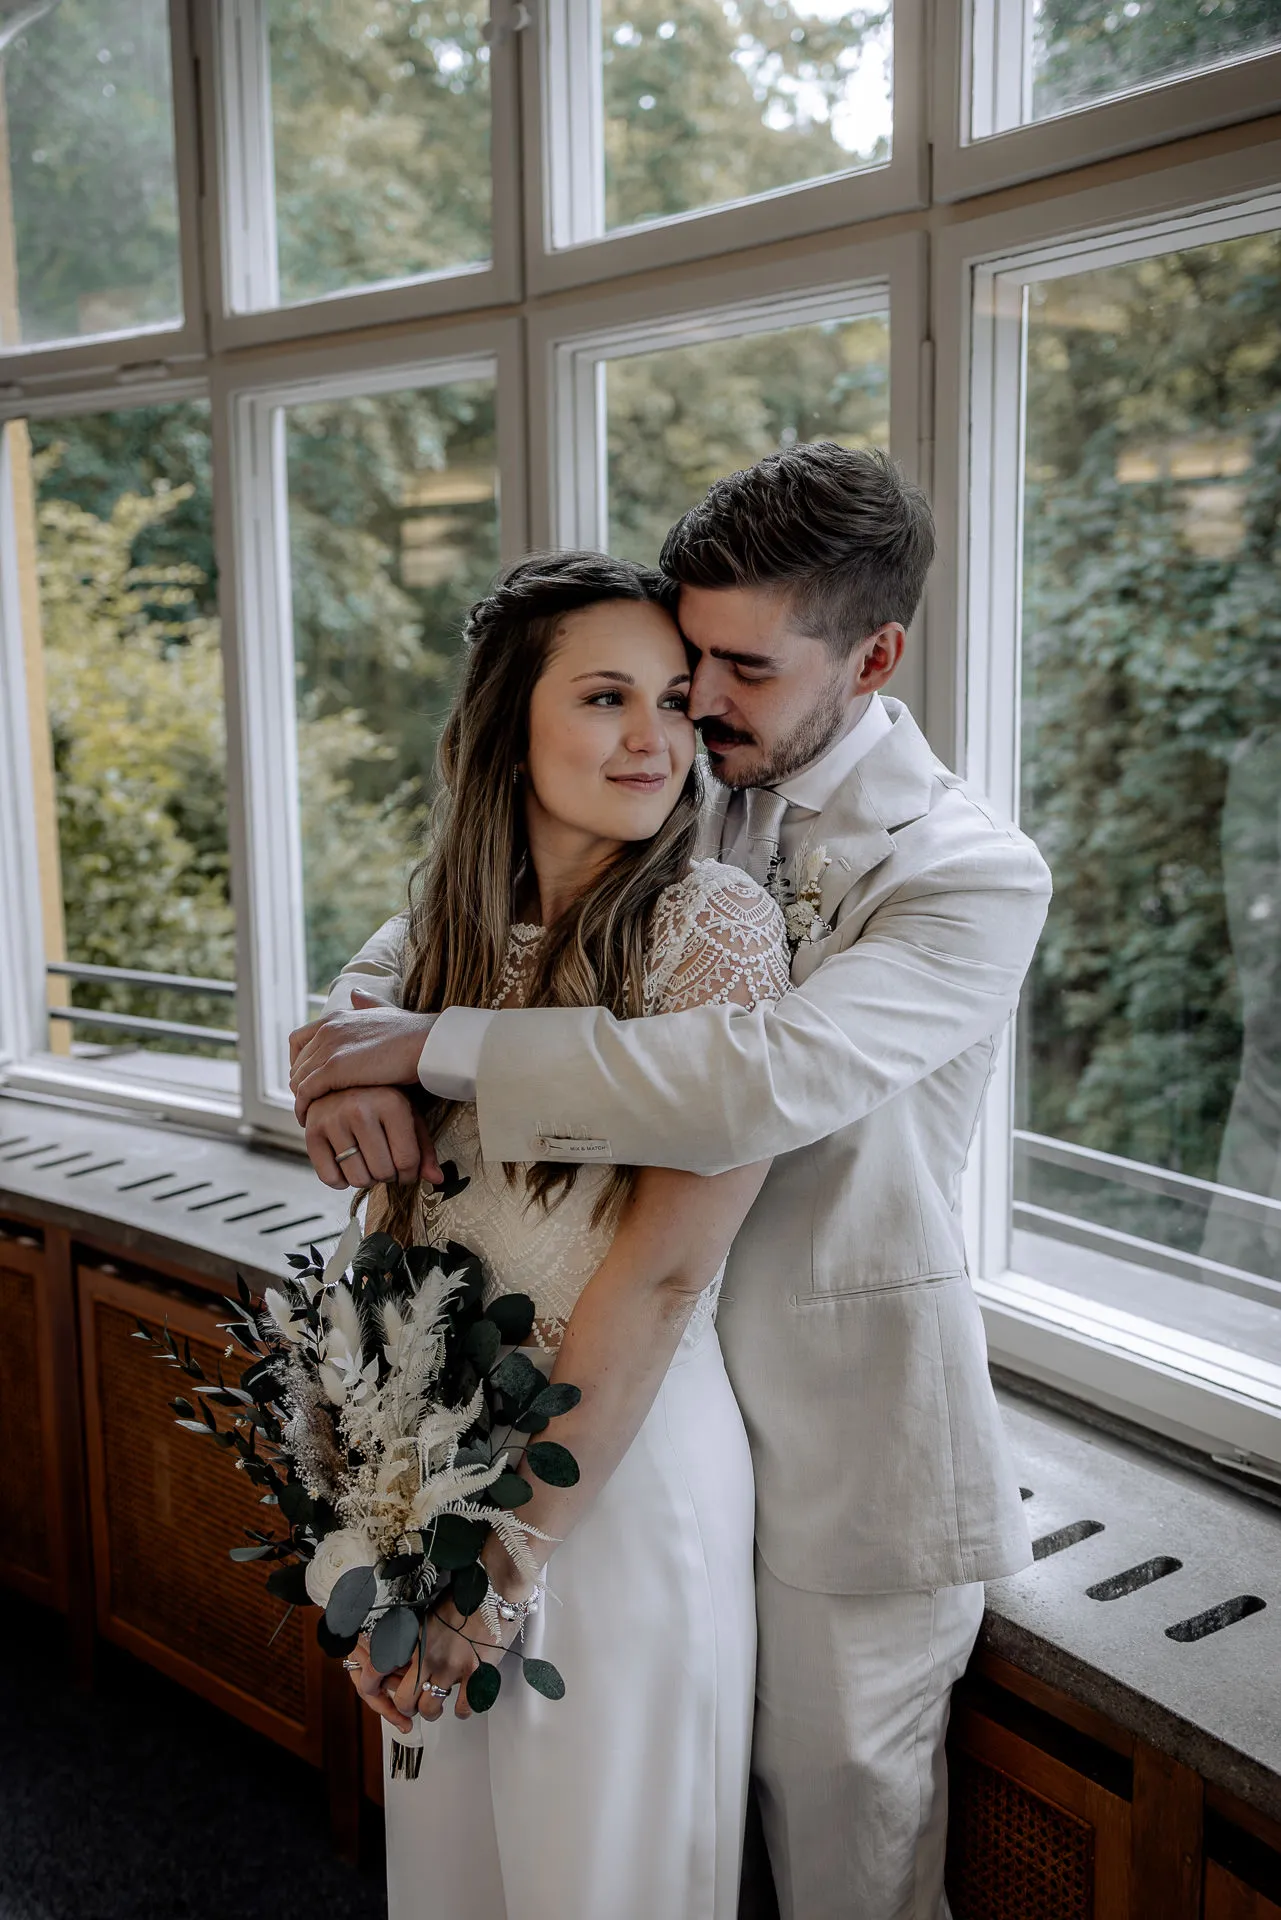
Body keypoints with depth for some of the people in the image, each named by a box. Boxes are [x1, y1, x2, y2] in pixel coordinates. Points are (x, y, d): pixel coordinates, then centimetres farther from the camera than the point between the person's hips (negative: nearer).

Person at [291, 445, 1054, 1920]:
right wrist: (356, 1035, -15)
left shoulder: (974, 874, -20)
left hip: (846, 1417, -5)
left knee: (839, 1792, 15)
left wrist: (432, 1047, -30)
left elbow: (762, 1081, -35)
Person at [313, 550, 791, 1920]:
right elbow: (393, 1227, 2)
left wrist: (516, 1551, -14)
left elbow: (665, 1269, -19)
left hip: (625, 1467, -5)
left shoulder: (716, 923, -17)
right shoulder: (449, 930, 0)